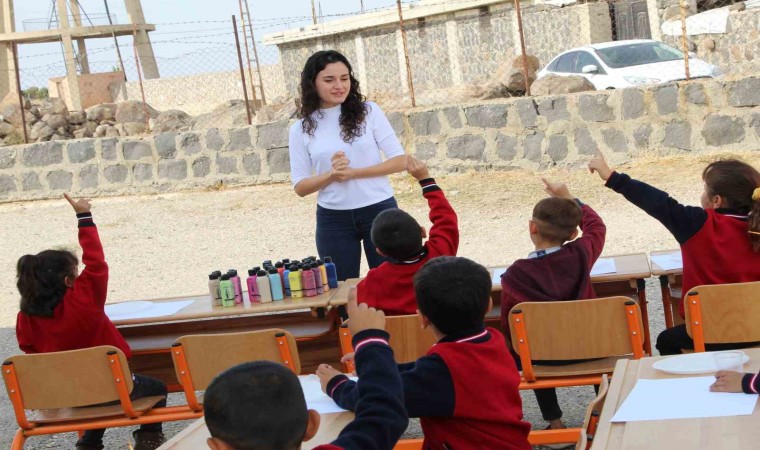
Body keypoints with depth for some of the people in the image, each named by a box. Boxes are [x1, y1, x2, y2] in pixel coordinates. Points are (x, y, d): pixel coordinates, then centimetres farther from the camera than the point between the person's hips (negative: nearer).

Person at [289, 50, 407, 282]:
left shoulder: (369, 112, -1)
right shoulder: (301, 129, 2)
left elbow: (400, 161, -4)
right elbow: (300, 187, 3)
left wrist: (352, 173, -15)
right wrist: (331, 175, -16)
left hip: (379, 211, -1)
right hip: (333, 220, 1)